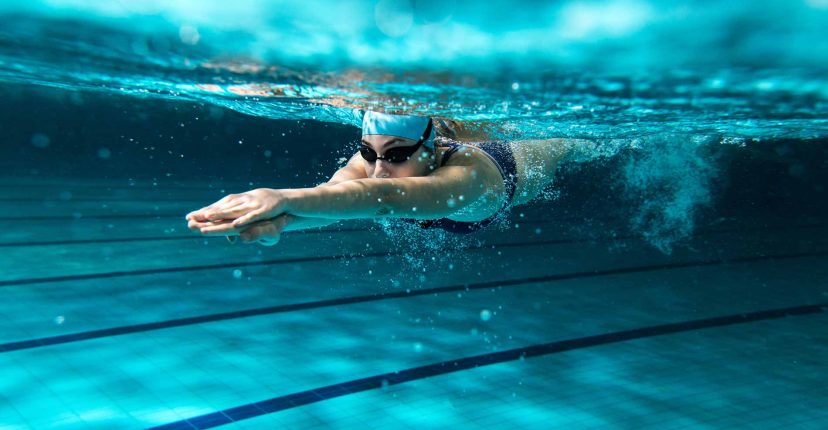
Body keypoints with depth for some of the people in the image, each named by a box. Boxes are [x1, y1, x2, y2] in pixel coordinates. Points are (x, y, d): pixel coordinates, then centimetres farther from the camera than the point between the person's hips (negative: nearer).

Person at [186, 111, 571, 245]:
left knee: (562, 145, 36)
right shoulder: (373, 157, -43)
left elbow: (385, 197, -78)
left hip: (519, 163, -2)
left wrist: (285, 198, -92)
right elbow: (334, 190, -65)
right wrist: (278, 219, -89)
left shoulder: (466, 173, -58)